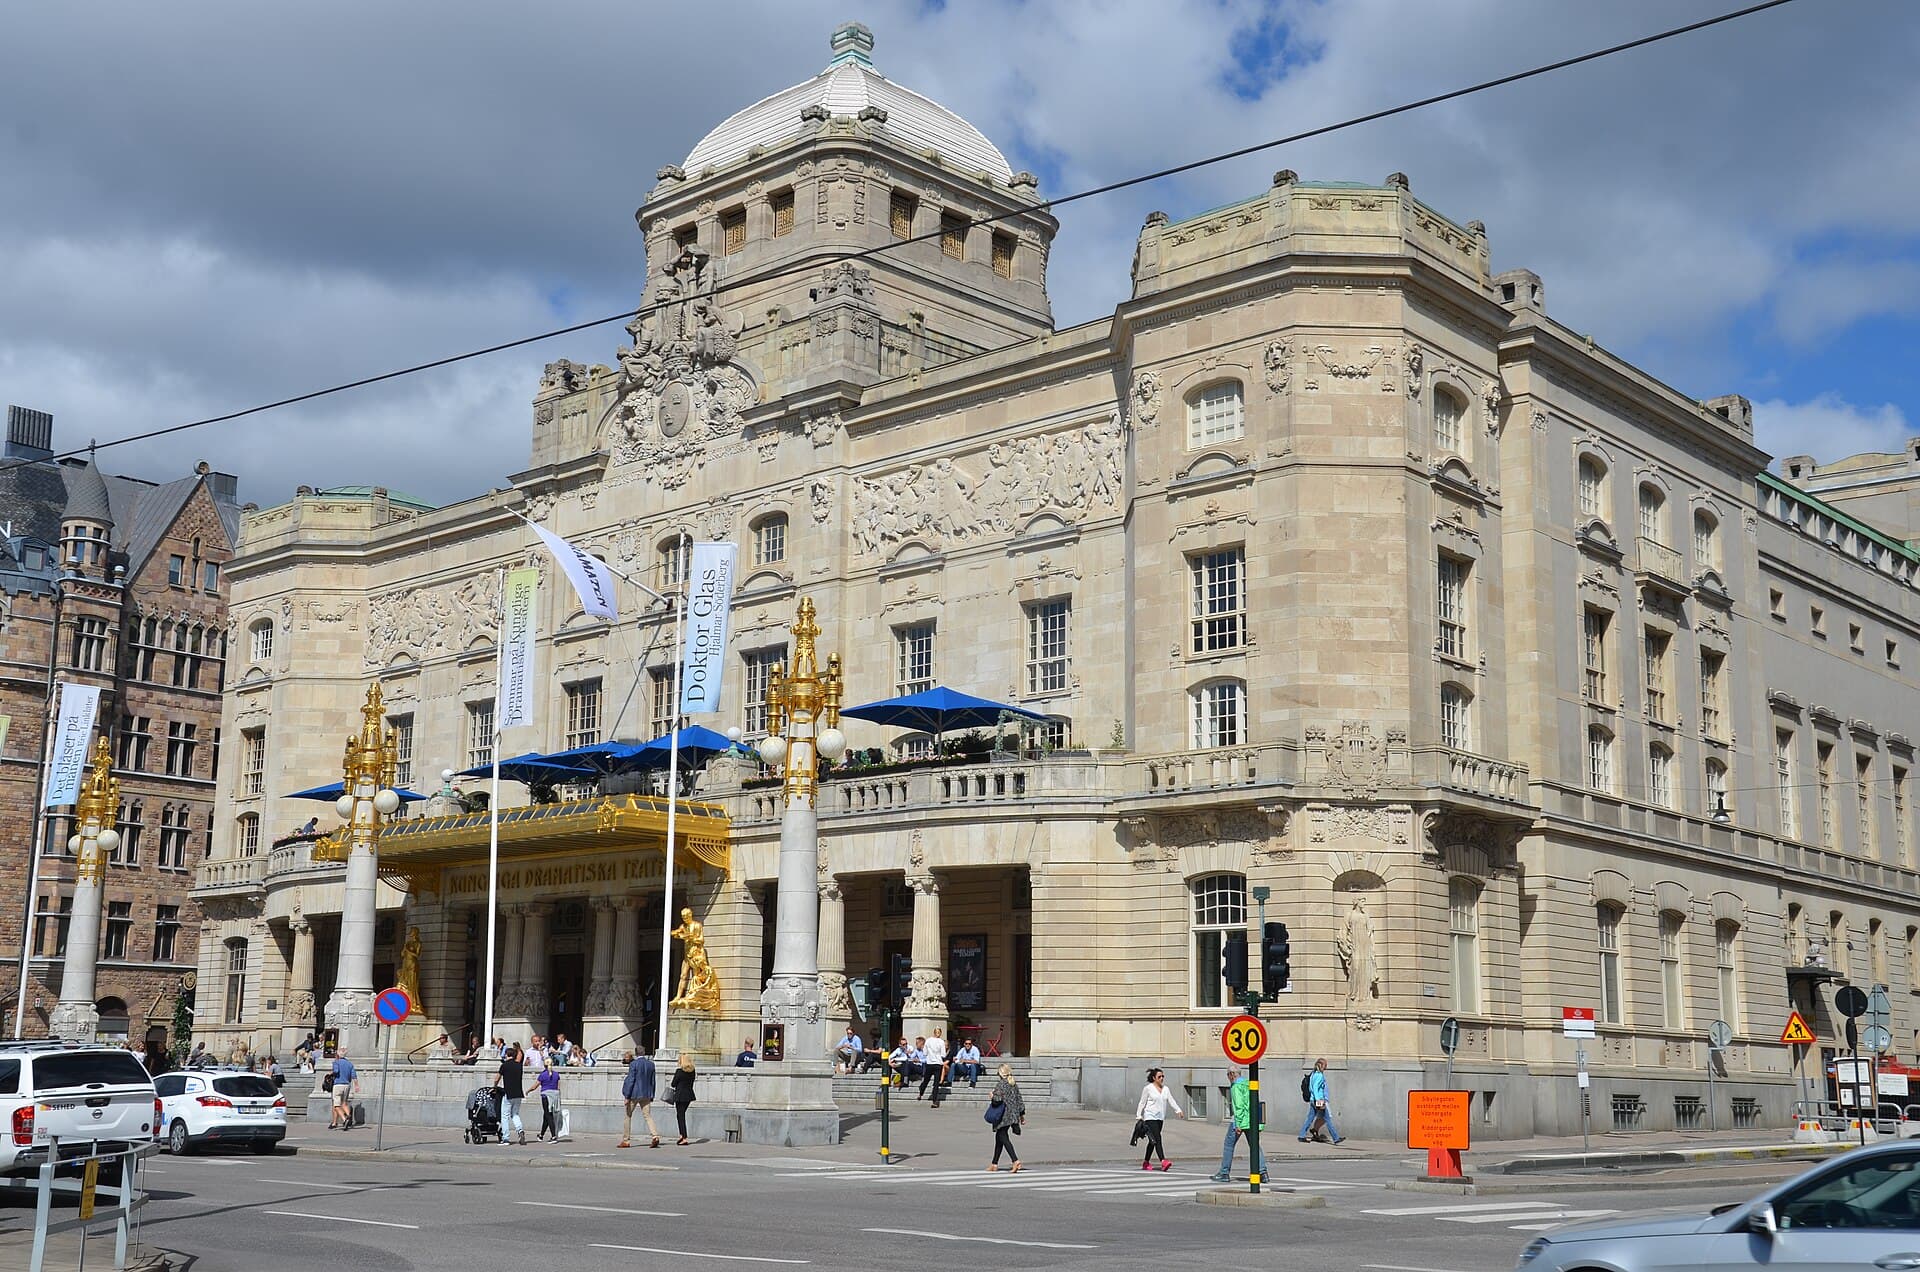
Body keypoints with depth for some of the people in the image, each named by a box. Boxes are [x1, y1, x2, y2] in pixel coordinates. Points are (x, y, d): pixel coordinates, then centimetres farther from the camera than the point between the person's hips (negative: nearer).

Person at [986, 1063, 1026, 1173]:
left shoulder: (1000, 1085, -11)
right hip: (1013, 1115, 8)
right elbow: (1019, 1100, 12)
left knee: (1003, 1138, -9)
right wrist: (1022, 1115, 17)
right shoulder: (1015, 1085, 10)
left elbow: (997, 1100, -19)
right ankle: (995, 1164, 22)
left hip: (1003, 1116, -8)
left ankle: (1016, 1161, -25)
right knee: (999, 1138, 16)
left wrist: (992, 1096, 3)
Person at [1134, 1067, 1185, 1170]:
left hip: (1160, 1118, 6)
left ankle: (1146, 1162, 21)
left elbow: (1171, 1101, 3)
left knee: (1153, 1141, 11)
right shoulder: (1148, 1088, -4)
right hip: (1150, 1117, -6)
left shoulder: (1165, 1089, 11)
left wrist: (1179, 1110, -12)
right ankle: (1163, 1162, -27)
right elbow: (1142, 1103, -1)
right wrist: (1139, 1116, -4)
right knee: (1157, 1139, -17)